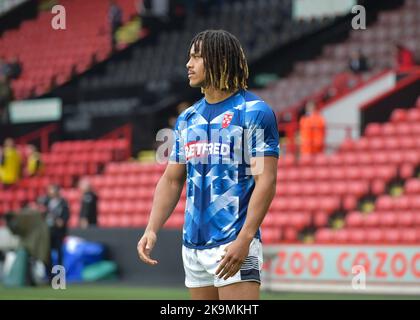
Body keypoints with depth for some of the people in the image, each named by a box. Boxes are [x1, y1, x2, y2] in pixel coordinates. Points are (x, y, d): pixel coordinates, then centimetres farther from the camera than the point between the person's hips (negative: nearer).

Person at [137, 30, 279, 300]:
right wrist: (152, 230, 4)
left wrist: (244, 239, -21)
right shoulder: (187, 118, 15)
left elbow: (266, 180, -12)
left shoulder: (255, 112, -5)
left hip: (234, 245, -7)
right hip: (193, 246, 7)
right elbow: (171, 180, 18)